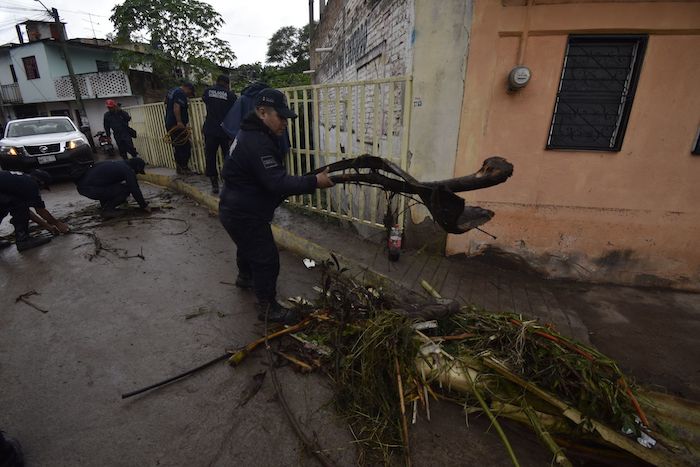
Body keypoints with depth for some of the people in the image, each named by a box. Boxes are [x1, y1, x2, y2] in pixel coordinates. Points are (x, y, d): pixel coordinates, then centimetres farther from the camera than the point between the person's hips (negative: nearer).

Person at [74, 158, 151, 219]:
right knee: (125, 189, -5)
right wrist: (144, 206, 3)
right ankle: (107, 210, -2)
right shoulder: (128, 170, -8)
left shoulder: (119, 164, 20)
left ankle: (104, 205, 21)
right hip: (90, 188, -9)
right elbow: (135, 190, -8)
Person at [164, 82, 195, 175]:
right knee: (185, 146, -5)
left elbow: (166, 105, 30)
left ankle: (179, 168, 17)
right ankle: (184, 168, -3)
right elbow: (176, 107, -25)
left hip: (169, 123, 10)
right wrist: (179, 122, -28)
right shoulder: (181, 93, -12)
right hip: (178, 125, -10)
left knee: (177, 146, 13)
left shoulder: (171, 91, 20)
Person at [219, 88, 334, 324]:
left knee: (249, 246, 31)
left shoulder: (253, 134, 9)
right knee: (267, 259, -1)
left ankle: (245, 277, 57)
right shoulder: (257, 142, -27)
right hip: (244, 215, -11)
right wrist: (314, 182, -32)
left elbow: (273, 176, 11)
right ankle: (268, 307, 14)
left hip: (238, 209, 11)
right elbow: (277, 183, -33)